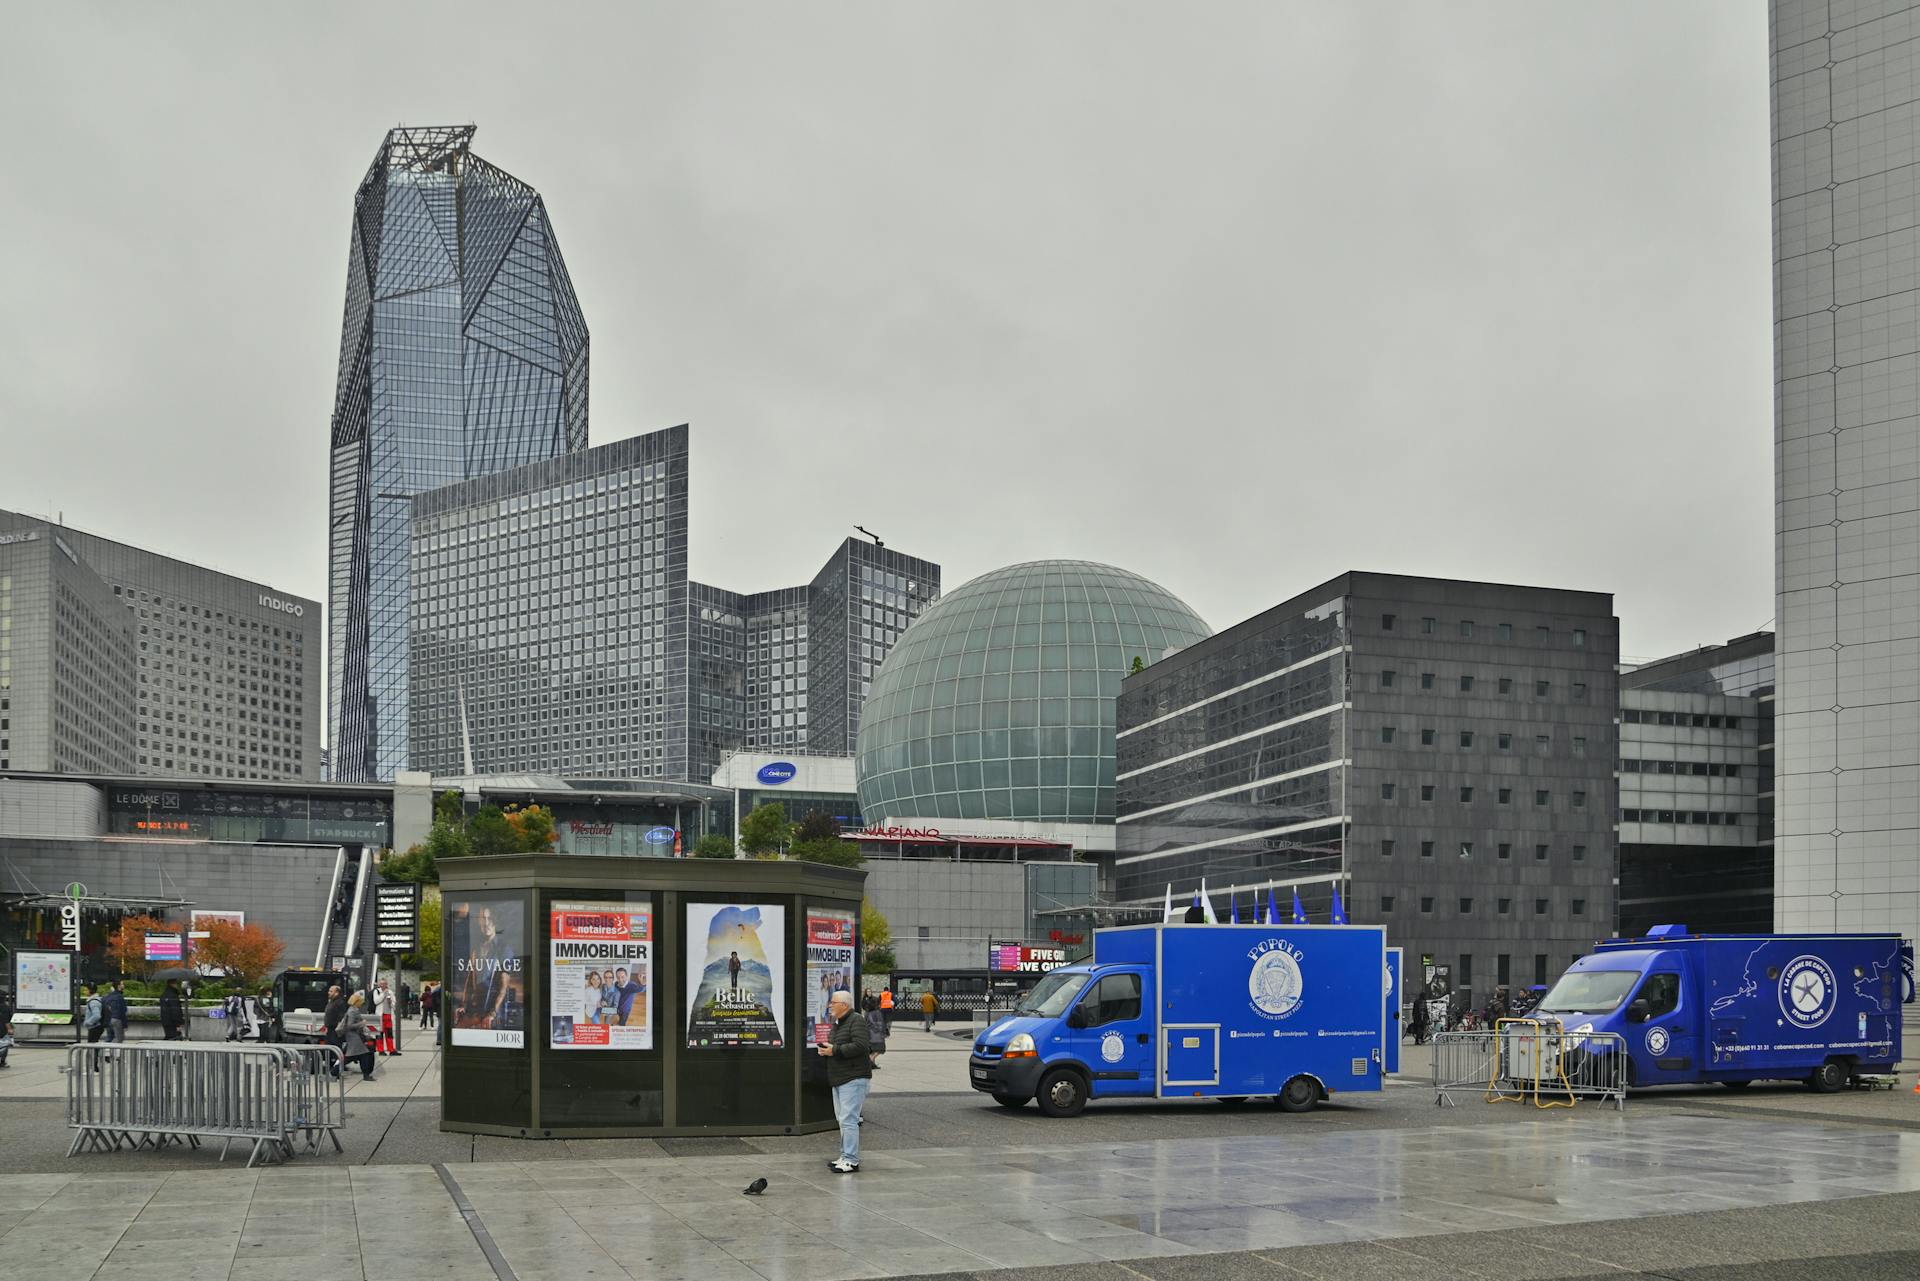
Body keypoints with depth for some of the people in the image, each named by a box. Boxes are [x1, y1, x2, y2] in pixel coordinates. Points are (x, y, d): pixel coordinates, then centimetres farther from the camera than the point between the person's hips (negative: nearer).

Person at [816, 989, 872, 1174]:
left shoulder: (857, 1021, -12)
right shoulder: (836, 1023, 18)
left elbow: (860, 1046, -24)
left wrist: (834, 1050, -20)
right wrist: (825, 1049, 6)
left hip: (854, 1078, -10)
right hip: (838, 1079, 10)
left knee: (848, 1119, -12)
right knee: (842, 1119, 14)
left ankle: (851, 1160, -10)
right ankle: (845, 1156, 23)